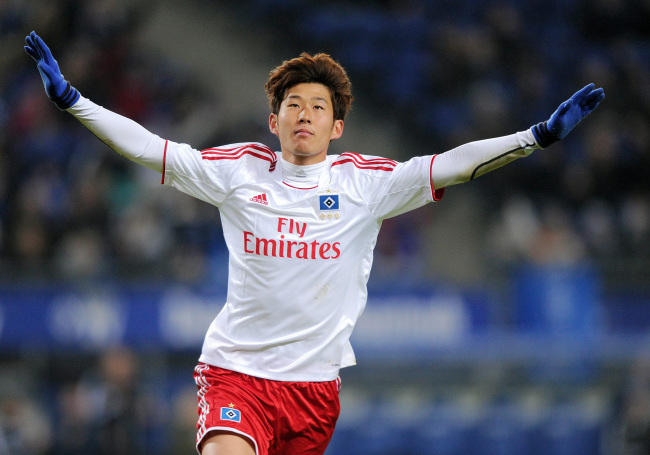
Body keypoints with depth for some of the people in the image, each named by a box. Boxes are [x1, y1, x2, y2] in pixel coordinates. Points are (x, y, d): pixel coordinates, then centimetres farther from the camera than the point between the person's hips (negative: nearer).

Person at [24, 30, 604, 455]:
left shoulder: (365, 182, 1)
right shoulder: (240, 170, 1)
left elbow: (452, 164, -4)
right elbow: (149, 148, 0)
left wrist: (541, 135, -14)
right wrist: (71, 100, -7)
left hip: (315, 378, 2)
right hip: (235, 370, -2)